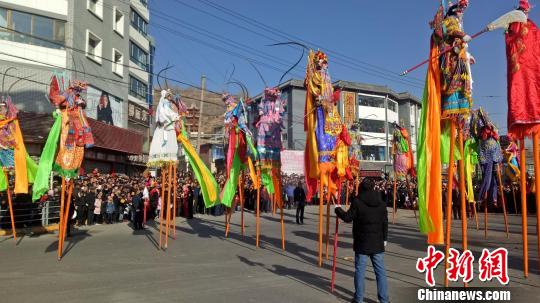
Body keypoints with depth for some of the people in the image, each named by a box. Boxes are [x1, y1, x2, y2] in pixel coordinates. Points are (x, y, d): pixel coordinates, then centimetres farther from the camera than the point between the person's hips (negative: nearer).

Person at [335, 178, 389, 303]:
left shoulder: (357, 201, -11)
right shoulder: (381, 202, 2)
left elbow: (348, 217, -7)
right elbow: (385, 222, 6)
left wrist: (338, 209, 9)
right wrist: (384, 238, 15)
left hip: (362, 242, -3)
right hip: (378, 242, 3)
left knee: (360, 270, 6)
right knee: (380, 270, 8)